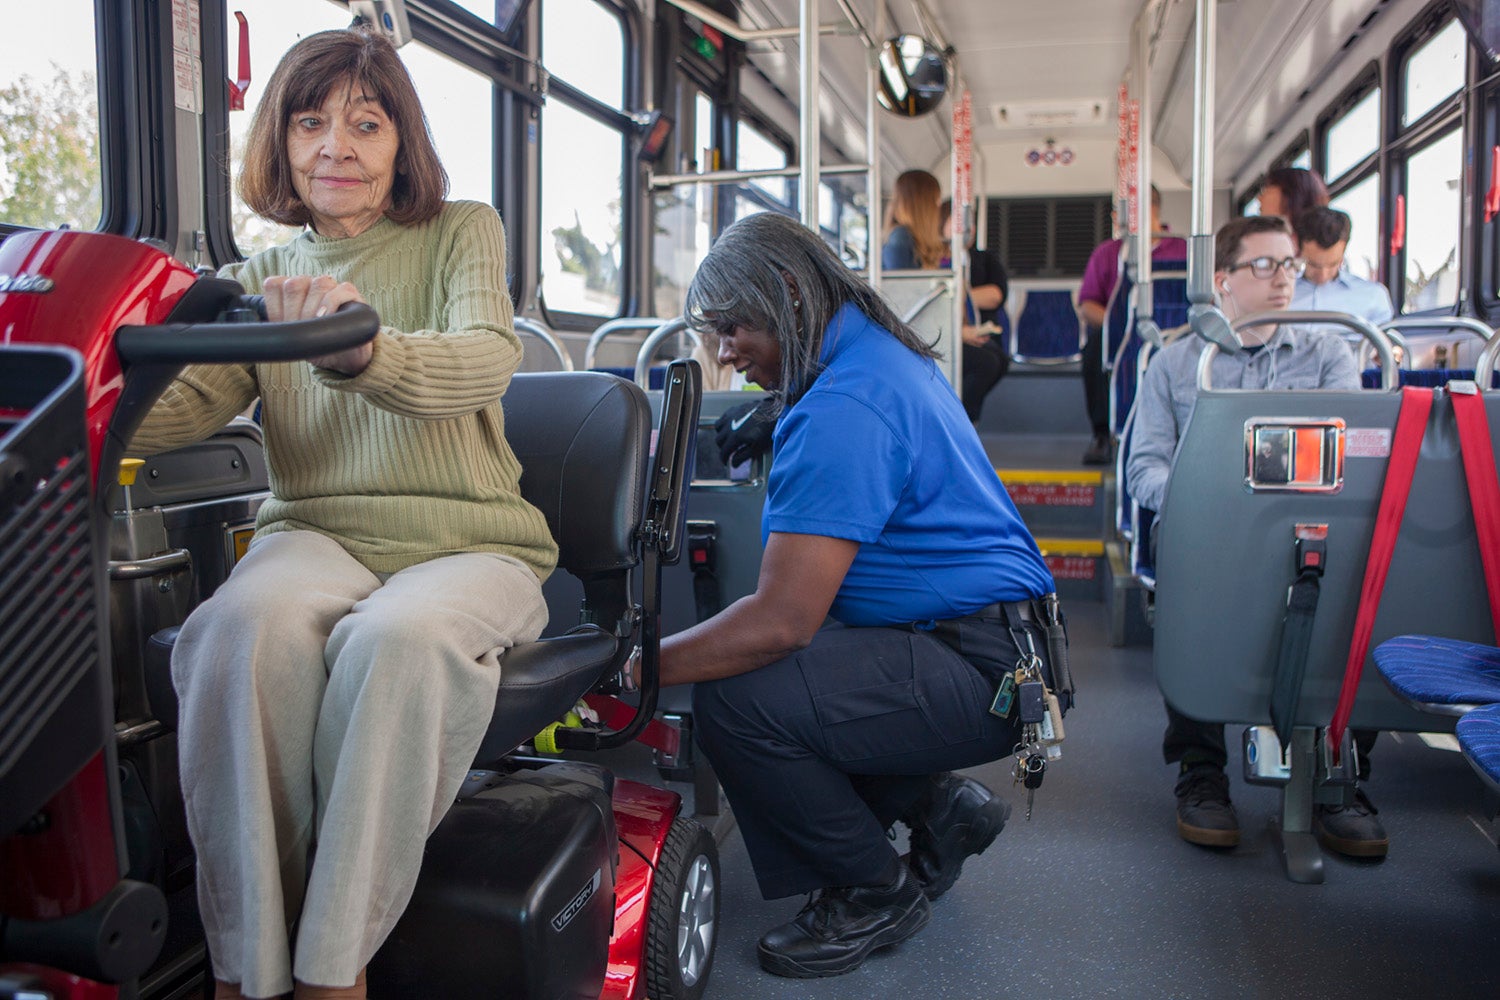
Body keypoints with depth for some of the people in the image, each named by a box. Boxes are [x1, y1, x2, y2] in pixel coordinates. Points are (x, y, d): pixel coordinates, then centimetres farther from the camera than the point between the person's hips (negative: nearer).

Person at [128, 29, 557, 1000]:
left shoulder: (462, 233, 9)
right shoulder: (260, 280, 18)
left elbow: (487, 359, -14)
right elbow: (188, 401, -1)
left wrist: (362, 349, -35)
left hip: (468, 544, -2)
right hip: (317, 534, 2)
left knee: (398, 637, -36)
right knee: (249, 624, -33)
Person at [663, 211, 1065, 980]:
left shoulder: (840, 410, -22)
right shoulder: (881, 353, 12)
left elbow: (782, 620, -28)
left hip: (979, 674, -11)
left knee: (732, 699, -25)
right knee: (736, 661, 12)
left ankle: (877, 890, 0)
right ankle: (933, 805, 16)